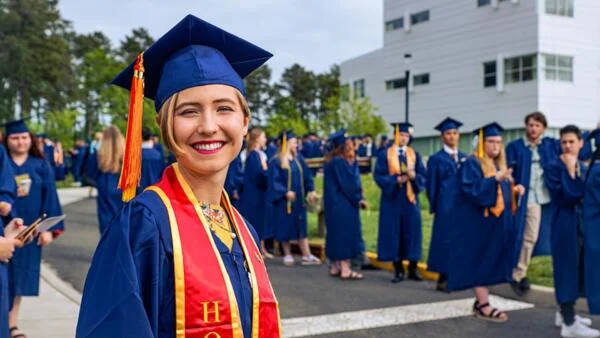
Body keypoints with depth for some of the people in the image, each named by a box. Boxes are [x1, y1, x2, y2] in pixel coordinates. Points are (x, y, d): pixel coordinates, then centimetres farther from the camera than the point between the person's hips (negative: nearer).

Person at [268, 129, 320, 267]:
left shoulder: (298, 159, 9)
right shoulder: (276, 161, -10)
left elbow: (307, 176, 12)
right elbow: (274, 181, -14)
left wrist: (311, 190, -2)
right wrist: (286, 192, -24)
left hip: (298, 199, 6)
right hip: (284, 200, -6)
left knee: (301, 227, 6)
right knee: (286, 226, 4)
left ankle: (307, 256, 7)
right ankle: (287, 255, 17)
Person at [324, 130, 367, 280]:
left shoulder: (333, 160, 12)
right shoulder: (339, 162, -18)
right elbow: (347, 184, -17)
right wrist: (358, 199, -7)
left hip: (336, 203, 10)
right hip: (342, 205, -10)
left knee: (337, 234, 13)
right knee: (345, 233, -6)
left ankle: (335, 267, 19)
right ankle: (345, 269, -4)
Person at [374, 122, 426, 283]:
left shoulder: (414, 154, 8)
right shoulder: (384, 154, 0)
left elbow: (424, 176, 3)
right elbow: (379, 176, -7)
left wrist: (414, 176, -18)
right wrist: (397, 179, -20)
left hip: (410, 198, 2)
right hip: (392, 199, -2)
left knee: (412, 232, 2)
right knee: (393, 234, 0)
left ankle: (413, 269, 10)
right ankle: (398, 270, 8)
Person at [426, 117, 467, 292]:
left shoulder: (465, 158, 12)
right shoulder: (436, 159, -1)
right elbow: (432, 185, -1)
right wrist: (434, 207, -4)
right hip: (445, 206, -4)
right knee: (445, 239, -3)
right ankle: (443, 278, 3)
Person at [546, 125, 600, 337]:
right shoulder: (554, 167, -9)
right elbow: (563, 197, -22)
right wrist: (569, 170, -21)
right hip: (566, 225, -8)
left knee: (578, 269, 13)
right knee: (567, 269, -7)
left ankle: (565, 314, 25)